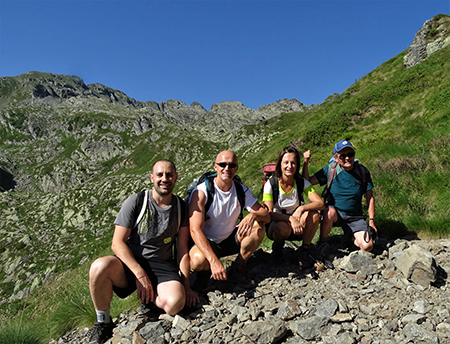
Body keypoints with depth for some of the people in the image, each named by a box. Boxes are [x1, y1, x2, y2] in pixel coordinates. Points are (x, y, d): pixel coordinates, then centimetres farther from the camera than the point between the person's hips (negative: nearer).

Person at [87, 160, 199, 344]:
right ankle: (103, 321, -5)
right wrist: (140, 275, -18)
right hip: (130, 263, -1)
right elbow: (117, 243, -10)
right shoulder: (136, 201, -6)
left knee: (176, 302, -30)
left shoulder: (181, 207, 3)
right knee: (99, 268, -33)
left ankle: (149, 295, 7)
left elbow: (183, 249, 5)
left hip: (163, 266, 1)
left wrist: (186, 285, 0)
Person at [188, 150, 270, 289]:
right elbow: (195, 229, -28)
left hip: (231, 239, 4)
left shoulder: (242, 191, -6)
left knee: (259, 227, -21)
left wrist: (253, 215, -36)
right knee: (197, 261, -37)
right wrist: (214, 261, -40)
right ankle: (205, 270, 2)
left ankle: (238, 267, -2)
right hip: (207, 242, -4)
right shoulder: (202, 191, -21)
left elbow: (266, 216, -10)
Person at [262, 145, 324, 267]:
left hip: (297, 226, 2)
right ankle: (277, 247, -2)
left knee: (314, 213, -26)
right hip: (275, 225, -2)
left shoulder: (302, 183, -8)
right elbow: (268, 213, -22)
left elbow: (320, 204, -17)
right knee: (283, 227, -37)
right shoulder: (270, 184, -15)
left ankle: (305, 250, -10)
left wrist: (301, 208, -36)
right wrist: (290, 218, -38)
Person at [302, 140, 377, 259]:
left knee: (367, 246, -17)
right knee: (330, 212, -38)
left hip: (355, 217, 2)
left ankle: (352, 236, 19)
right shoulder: (330, 170, -7)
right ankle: (322, 242, -13)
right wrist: (305, 163, -23)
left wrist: (371, 220, 1)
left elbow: (370, 197, 5)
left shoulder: (362, 171, -3)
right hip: (335, 213, -1)